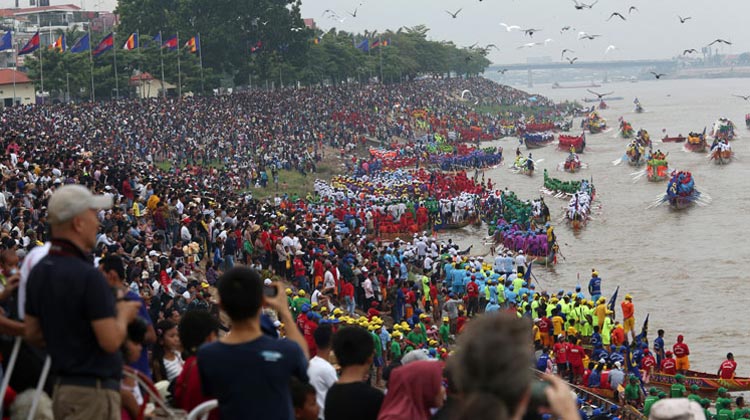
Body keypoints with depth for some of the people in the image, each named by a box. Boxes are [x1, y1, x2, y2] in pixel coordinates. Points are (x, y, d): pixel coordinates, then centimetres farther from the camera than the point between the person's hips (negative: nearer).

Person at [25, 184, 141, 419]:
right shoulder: (88, 276, -19)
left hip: (62, 388, 9)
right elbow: (111, 340, -21)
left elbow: (32, 334, 15)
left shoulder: (39, 272, 8)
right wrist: (123, 315, -2)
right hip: (94, 391, -9)